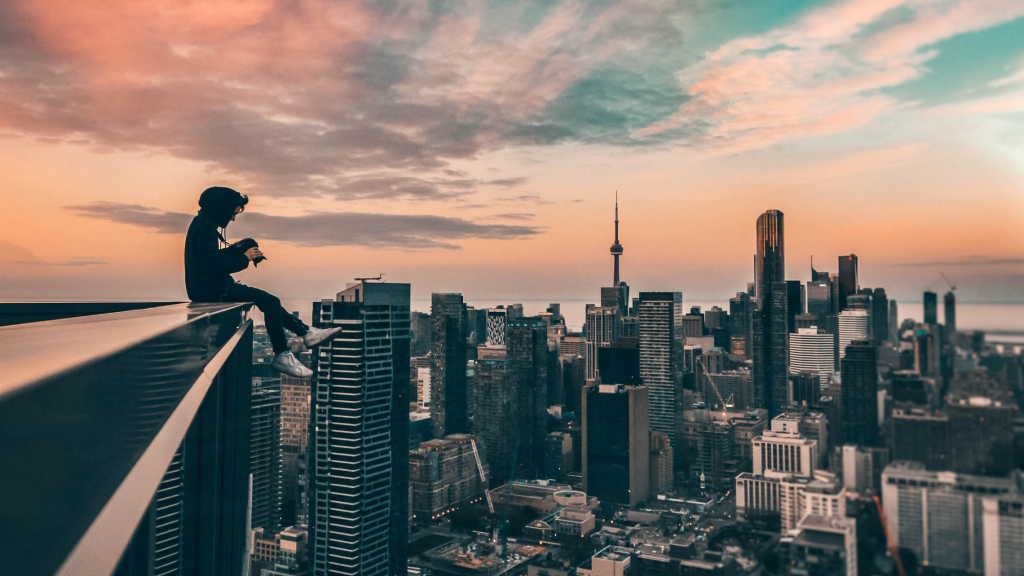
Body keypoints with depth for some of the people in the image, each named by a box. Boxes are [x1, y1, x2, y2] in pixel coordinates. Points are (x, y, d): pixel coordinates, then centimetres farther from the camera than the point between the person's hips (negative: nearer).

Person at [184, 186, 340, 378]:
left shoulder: (203, 222, 14)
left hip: (211, 285, 11)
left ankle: (307, 332, 17)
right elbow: (213, 264, -27)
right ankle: (282, 357, -8)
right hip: (210, 288, -11)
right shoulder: (205, 225, -19)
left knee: (268, 300, 15)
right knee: (270, 302, -13)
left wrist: (237, 250, 6)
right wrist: (244, 258, -16)